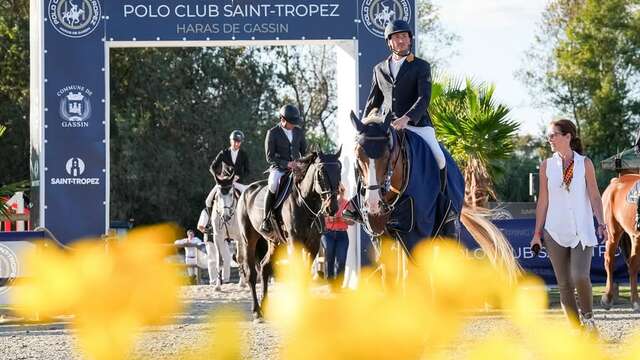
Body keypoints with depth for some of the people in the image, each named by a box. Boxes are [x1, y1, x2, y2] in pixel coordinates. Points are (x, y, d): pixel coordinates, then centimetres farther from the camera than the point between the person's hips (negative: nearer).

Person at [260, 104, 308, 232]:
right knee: (274, 184, -34)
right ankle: (266, 221, -26)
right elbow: (270, 157, -7)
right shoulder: (273, 133, -4)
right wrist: (286, 164, -19)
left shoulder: (299, 132, 10)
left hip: (297, 168, 5)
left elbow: (304, 151, 19)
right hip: (278, 169, -5)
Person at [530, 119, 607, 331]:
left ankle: (587, 316, 7)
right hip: (555, 231, 2)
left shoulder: (585, 164, 1)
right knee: (564, 283, 2)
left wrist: (601, 222, -13)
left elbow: (594, 196, 0)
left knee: (580, 276, -18)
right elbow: (543, 201, 8)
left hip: (582, 230, -2)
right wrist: (537, 233, 6)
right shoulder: (547, 166, 6)